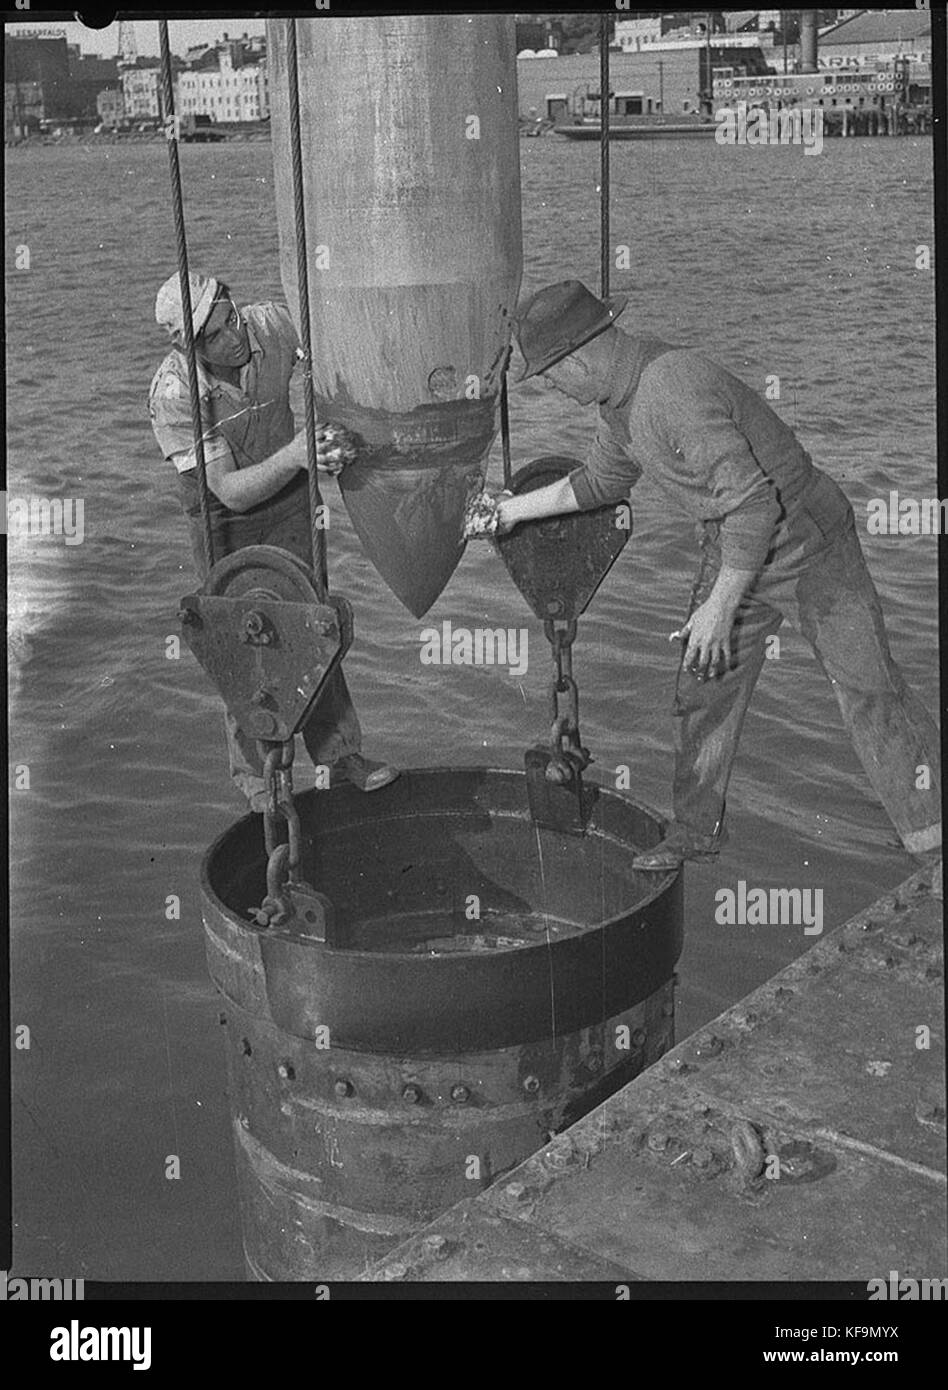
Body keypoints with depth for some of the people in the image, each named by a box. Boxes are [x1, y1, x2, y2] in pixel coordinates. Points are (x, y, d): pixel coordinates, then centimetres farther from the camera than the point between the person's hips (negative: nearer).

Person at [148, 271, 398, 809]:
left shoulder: (273, 324, -21)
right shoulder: (173, 396, -29)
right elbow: (231, 491, -30)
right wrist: (293, 455, -46)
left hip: (290, 498, 3)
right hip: (223, 518, -3)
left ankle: (341, 754, 18)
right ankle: (256, 774, 19)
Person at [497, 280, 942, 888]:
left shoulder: (676, 389, -33)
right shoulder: (625, 389, -1)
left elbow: (754, 504, -35)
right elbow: (605, 479, 18)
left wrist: (720, 606, -30)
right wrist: (517, 508, 21)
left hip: (809, 542, -8)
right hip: (735, 546, 9)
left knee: (870, 689, -2)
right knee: (705, 689, 11)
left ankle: (935, 840, 8)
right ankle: (696, 829, 26)